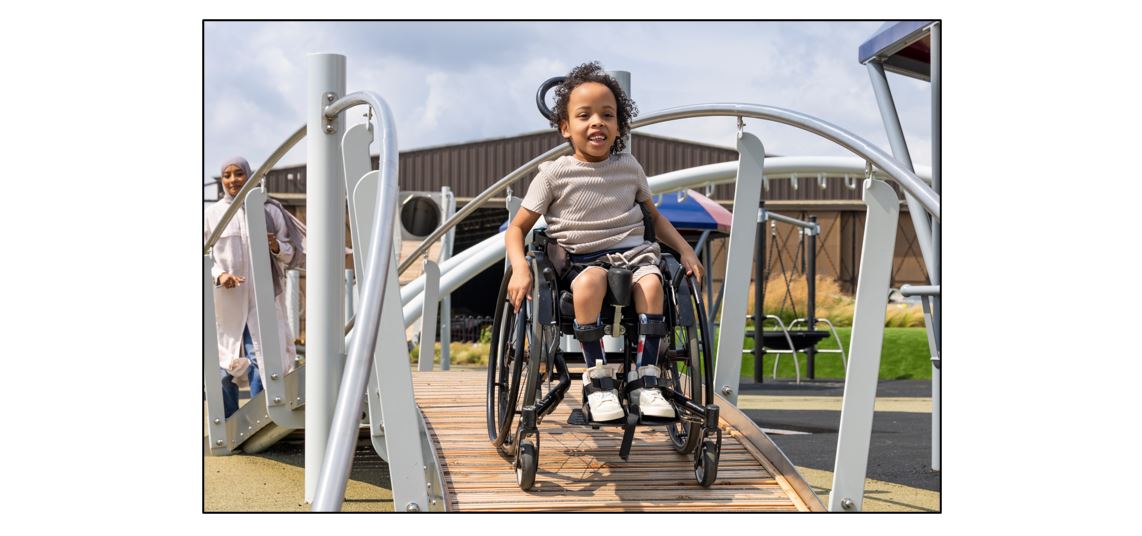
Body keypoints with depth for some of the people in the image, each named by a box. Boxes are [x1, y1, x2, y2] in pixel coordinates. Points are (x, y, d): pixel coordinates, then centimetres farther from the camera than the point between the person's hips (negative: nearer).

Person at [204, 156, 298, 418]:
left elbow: (289, 253, 9)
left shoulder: (270, 210, 7)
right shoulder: (211, 215, 6)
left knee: (260, 359, -9)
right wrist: (219, 275, -16)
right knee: (224, 366, 4)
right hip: (225, 301, 1)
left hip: (261, 298, 0)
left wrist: (276, 246, -14)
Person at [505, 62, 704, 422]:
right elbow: (517, 228, 3)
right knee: (589, 282, -38)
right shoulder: (554, 173, 2)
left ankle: (645, 380, -24)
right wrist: (520, 269, -16)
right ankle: (597, 381, -28)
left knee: (650, 282, -31)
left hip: (632, 250, 3)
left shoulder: (629, 166, 12)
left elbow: (653, 216, 25)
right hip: (581, 259, -3)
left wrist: (685, 249, 11)